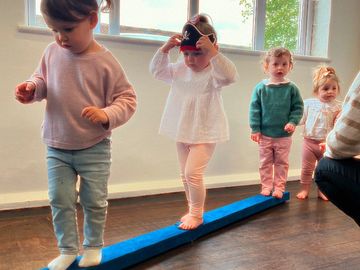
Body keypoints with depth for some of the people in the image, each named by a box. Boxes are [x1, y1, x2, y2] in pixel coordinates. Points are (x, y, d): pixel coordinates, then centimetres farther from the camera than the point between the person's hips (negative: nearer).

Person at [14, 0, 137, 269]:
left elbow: (127, 98, -9)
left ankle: (93, 246, 33)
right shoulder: (52, 52, -3)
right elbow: (43, 80, 12)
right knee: (60, 201, 9)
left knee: (94, 201, 9)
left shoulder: (105, 62, -14)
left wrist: (106, 115, -27)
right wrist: (32, 88, -10)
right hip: (57, 147, 4)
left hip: (94, 148, -3)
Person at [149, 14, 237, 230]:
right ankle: (194, 210, 32)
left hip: (205, 134, -7)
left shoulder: (214, 73, -15)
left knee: (193, 173, -12)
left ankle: (196, 214, 8)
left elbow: (230, 75, -35)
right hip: (182, 133, 7)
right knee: (185, 175, 15)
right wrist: (165, 49, -7)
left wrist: (213, 52, -44)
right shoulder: (180, 70, 4)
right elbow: (157, 70, 8)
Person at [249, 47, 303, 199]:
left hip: (284, 135, 0)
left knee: (282, 163, 10)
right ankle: (266, 187, 23)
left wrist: (293, 122, -15)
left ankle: (279, 188, 21)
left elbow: (298, 108, 1)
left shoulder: (291, 88, -4)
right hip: (265, 134, 0)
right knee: (265, 163, 10)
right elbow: (254, 109, -4)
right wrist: (255, 129, -7)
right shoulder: (261, 88, -6)